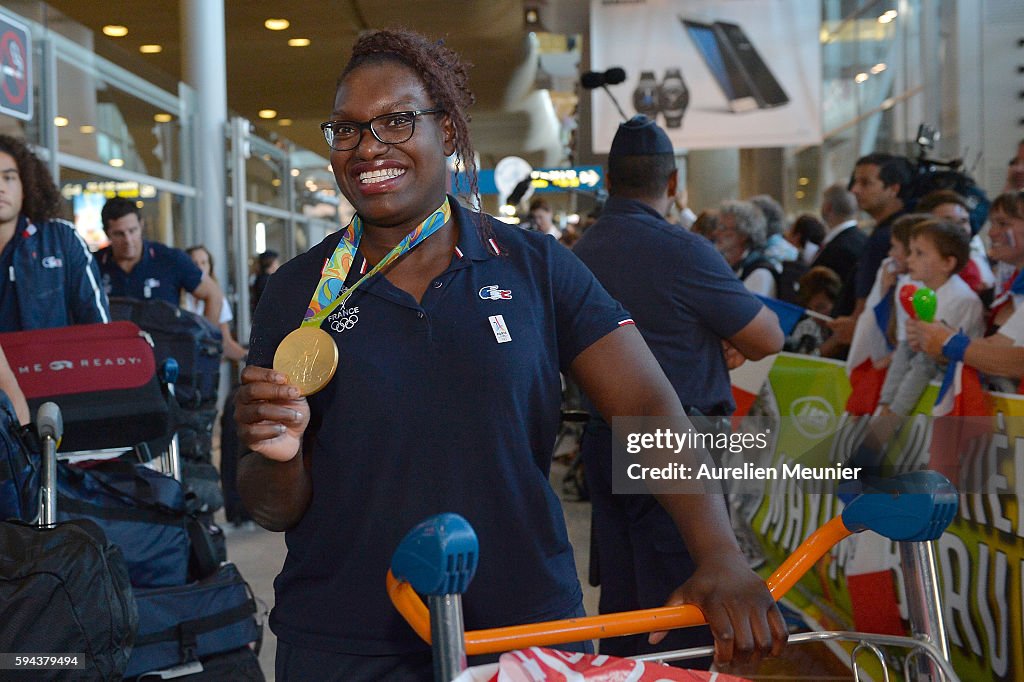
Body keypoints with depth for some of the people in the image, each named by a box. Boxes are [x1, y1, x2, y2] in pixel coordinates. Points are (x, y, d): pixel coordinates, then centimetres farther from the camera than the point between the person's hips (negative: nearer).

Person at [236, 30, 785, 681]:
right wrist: (278, 456, -21)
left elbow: (649, 406, -11)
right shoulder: (295, 292, -1)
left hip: (530, 627, 0)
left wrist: (722, 557, -24)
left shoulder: (537, 267, -3)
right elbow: (276, 510, 1)